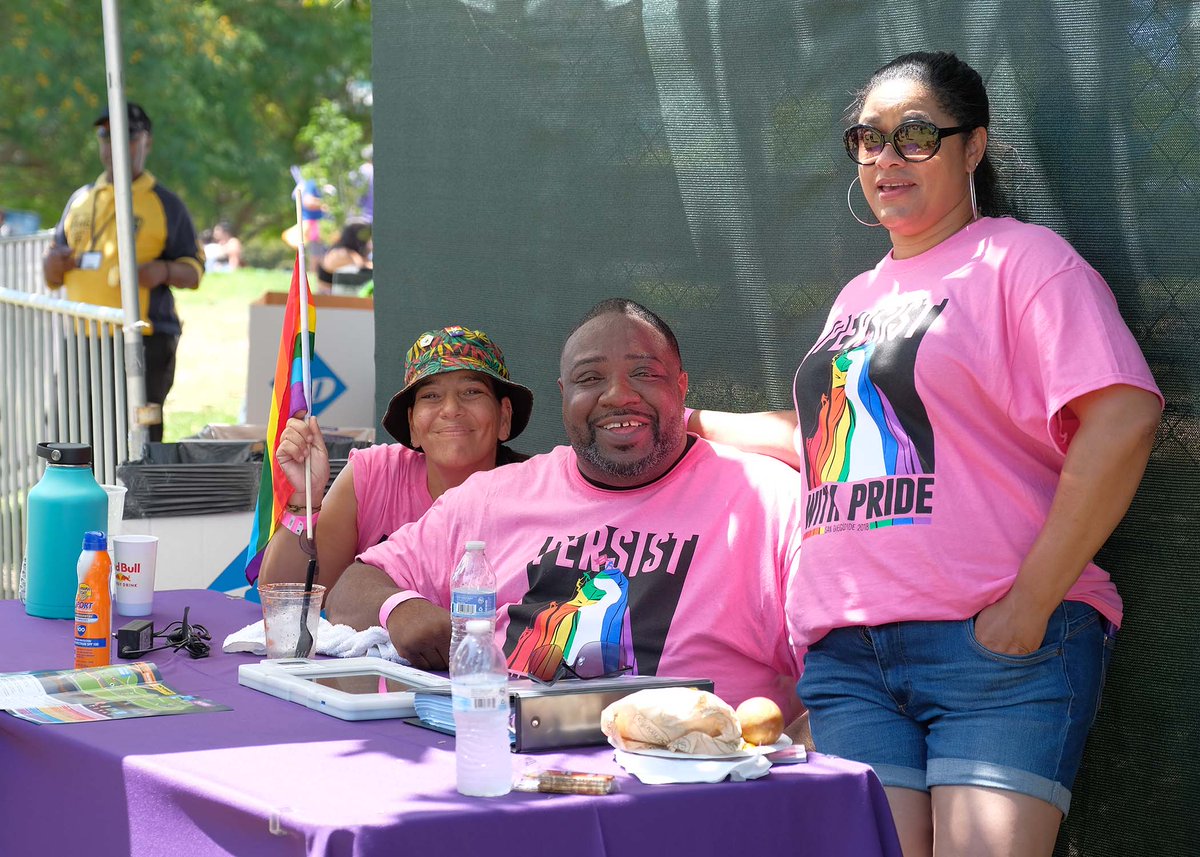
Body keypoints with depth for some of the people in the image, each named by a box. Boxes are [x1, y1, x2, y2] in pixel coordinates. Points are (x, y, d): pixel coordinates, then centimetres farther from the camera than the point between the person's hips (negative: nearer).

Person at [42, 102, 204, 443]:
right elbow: (54, 274, 23)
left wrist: (163, 271, -18)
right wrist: (52, 266, 0)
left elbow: (194, 270, 3)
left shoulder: (166, 204, 5)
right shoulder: (80, 200, 18)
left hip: (144, 341, -4)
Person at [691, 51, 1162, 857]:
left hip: (997, 644, -6)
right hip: (846, 655, 6)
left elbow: (1123, 419, -12)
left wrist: (1029, 603, -15)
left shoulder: (1021, 258, 1)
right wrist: (695, 423, 36)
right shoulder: (860, 297, 24)